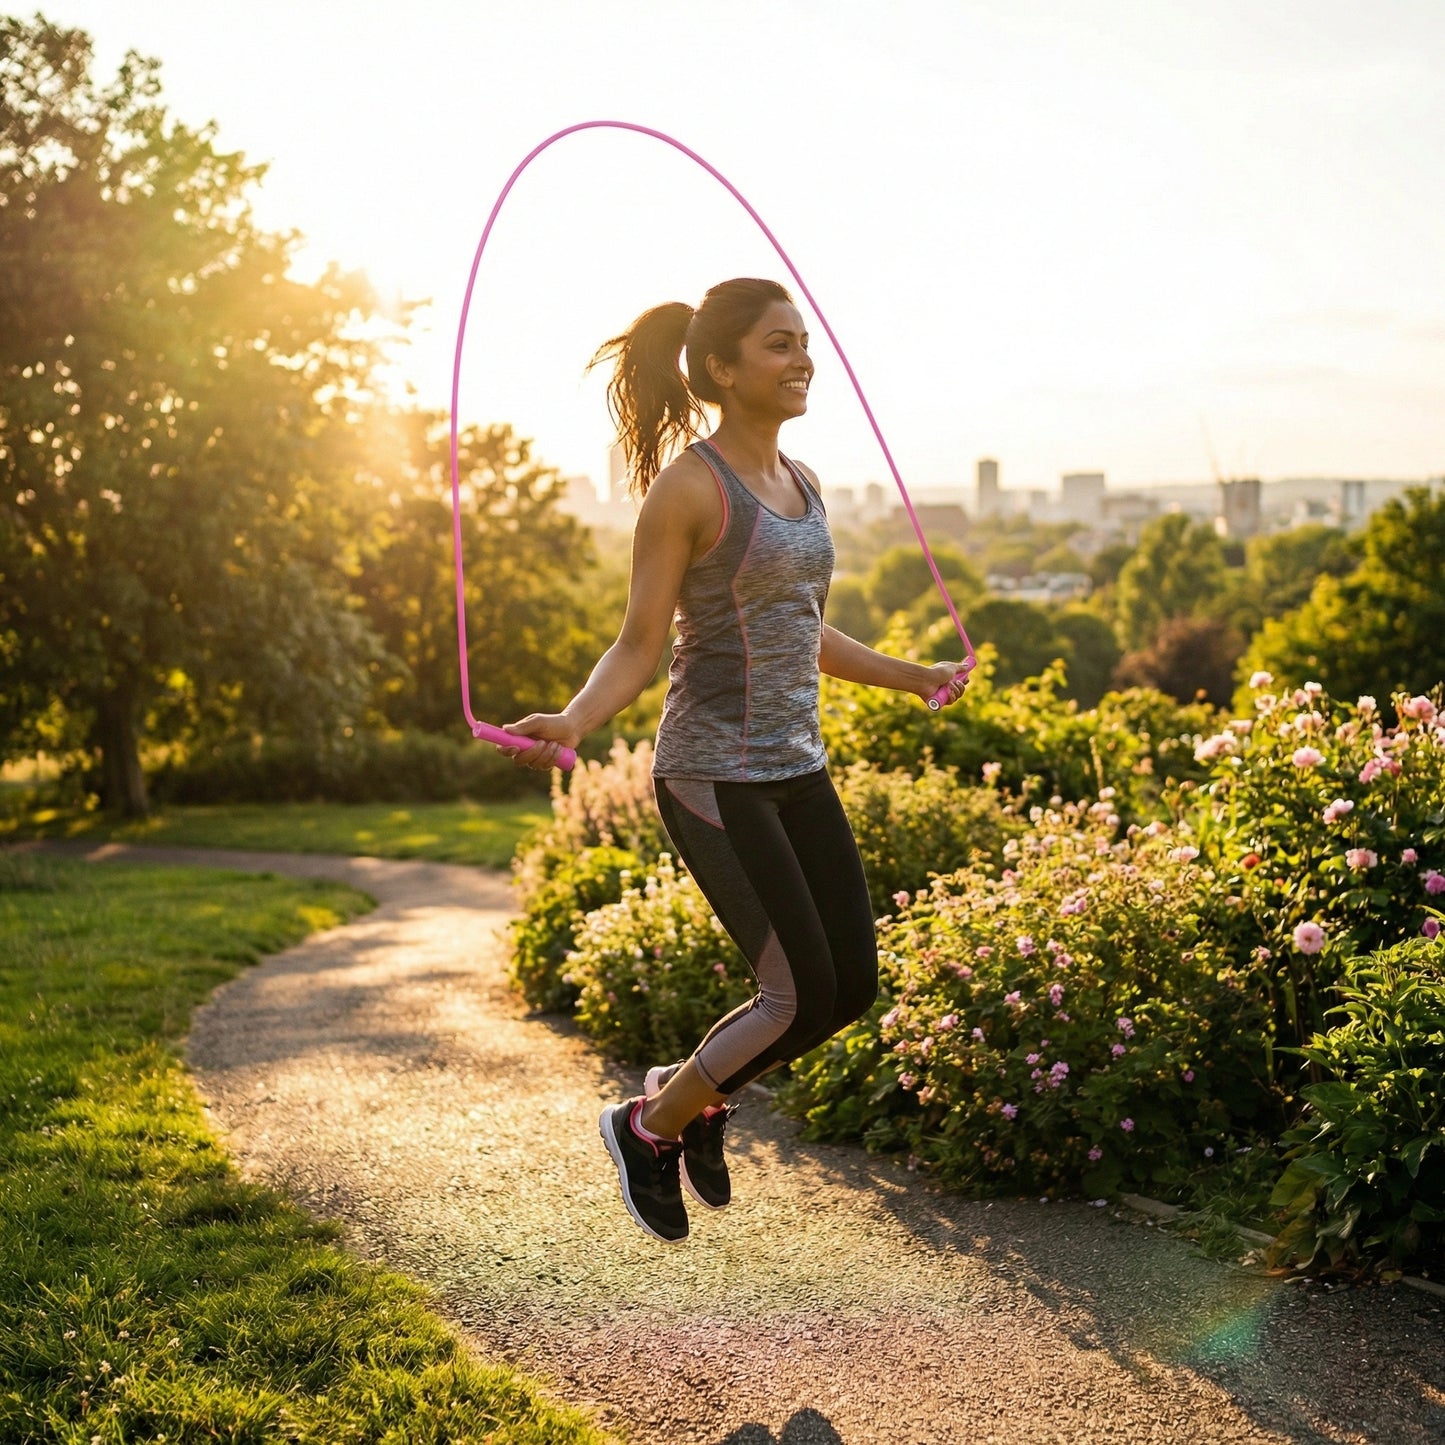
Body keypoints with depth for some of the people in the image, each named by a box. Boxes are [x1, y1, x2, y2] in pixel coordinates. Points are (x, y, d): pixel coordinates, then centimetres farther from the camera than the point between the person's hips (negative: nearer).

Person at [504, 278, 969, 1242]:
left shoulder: (803, 484, 11)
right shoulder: (687, 485, -12)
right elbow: (639, 646, -11)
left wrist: (915, 677, 32)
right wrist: (573, 721, -29)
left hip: (799, 771, 8)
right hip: (713, 775, -8)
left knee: (855, 984, 7)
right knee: (804, 998, -7)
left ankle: (698, 1091, 31)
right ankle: (649, 1125, 18)